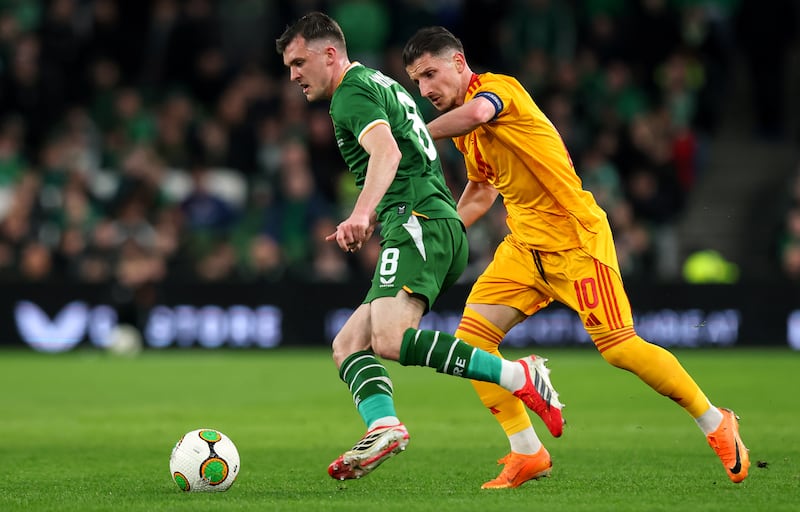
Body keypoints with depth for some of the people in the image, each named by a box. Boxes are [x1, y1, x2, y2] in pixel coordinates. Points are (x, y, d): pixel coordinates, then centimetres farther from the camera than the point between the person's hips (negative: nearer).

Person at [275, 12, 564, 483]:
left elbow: (387, 152, -23)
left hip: (418, 223, -11)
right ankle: (384, 427, -23)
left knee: (391, 340, -27)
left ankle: (518, 377, -25)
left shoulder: (352, 92, -3)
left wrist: (361, 214, -38)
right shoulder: (382, 84, 29)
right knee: (348, 344, 2)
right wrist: (372, 222, 43)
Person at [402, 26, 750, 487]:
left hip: (575, 238, -9)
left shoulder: (498, 88, -14)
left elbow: (477, 111, -41)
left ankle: (716, 423, 8)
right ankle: (527, 452, 0)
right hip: (524, 247, 9)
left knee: (619, 347, -10)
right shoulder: (463, 126, 14)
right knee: (472, 336, -6)